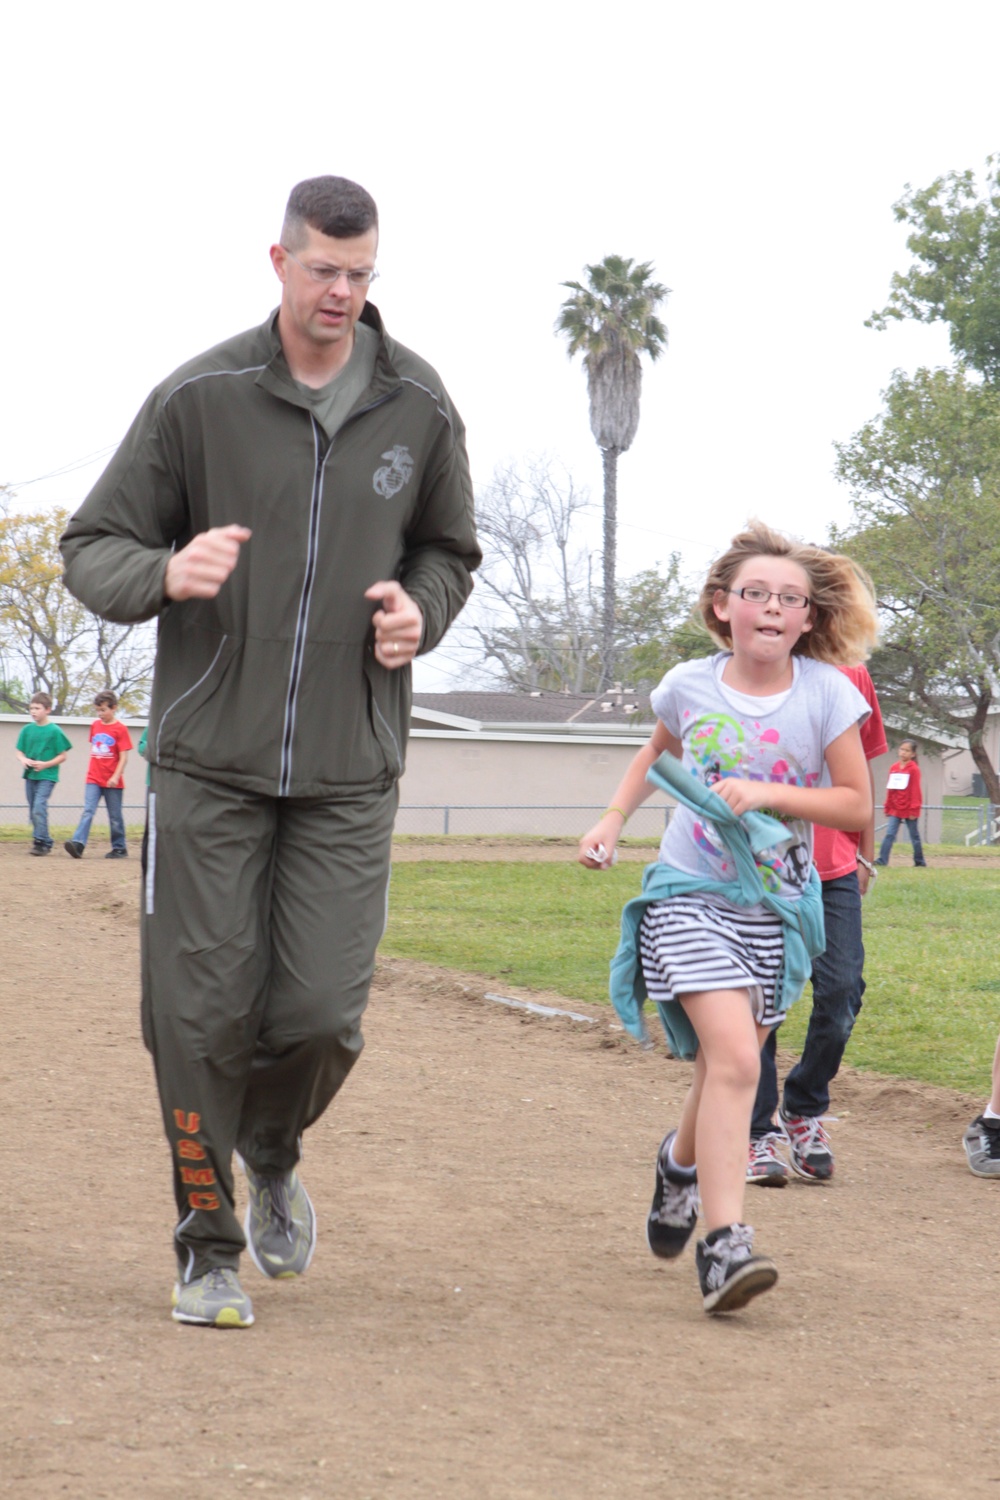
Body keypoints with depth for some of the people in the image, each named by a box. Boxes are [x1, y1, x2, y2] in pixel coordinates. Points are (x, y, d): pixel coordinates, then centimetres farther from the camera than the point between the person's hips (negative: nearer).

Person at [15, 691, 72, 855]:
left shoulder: (54, 731, -7)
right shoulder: (27, 730, 6)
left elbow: (63, 756, -5)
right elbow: (18, 750, 13)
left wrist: (45, 764, -16)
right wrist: (23, 759, -9)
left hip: (47, 776, -6)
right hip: (30, 775, 6)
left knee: (39, 808, -20)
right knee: (33, 812, 9)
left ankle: (40, 841, -16)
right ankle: (45, 843, 20)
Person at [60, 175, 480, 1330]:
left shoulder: (418, 408, 3)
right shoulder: (199, 397, -5)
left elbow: (448, 550, 19)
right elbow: (92, 548, 0)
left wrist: (419, 610, -4)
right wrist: (167, 573, -23)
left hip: (351, 768, 2)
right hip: (208, 757, -1)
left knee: (321, 1012, -5)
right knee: (200, 1015, -3)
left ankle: (273, 1156, 29)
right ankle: (208, 1248, 15)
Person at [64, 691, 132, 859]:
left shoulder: (120, 729, -7)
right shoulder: (95, 725, 10)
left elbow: (123, 756, -10)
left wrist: (116, 776, -18)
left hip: (112, 782, -4)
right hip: (93, 779, 4)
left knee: (115, 816, 6)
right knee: (88, 811, -9)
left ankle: (119, 848, 17)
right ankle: (78, 843, -21)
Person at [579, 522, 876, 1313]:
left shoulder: (826, 692, -8)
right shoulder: (689, 685, -3)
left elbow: (859, 805, -7)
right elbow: (659, 753, 20)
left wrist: (768, 795, -19)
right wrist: (613, 819, 8)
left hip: (778, 905, 2)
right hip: (692, 893, -2)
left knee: (727, 1066, 14)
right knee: (734, 1059, -19)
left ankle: (682, 1160, 47)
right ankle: (724, 1241, -21)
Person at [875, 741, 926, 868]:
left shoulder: (914, 769, -10)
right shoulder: (894, 768, 6)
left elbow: (915, 790, -11)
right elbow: (890, 789, 11)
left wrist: (914, 809, -13)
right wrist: (887, 807, 11)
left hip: (909, 810, -4)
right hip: (895, 809, 4)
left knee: (914, 836, 7)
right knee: (889, 834, -6)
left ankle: (920, 862, 18)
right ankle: (882, 859, -10)